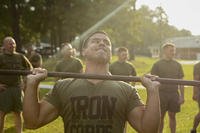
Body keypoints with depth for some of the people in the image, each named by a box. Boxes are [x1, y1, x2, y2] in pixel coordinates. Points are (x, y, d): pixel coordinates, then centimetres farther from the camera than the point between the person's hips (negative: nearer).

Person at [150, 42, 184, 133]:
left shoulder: (177, 65, 8)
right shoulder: (157, 64, -2)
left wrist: (182, 96, 4)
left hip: (174, 94, 3)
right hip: (162, 94, -3)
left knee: (172, 116, 9)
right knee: (160, 116, 4)